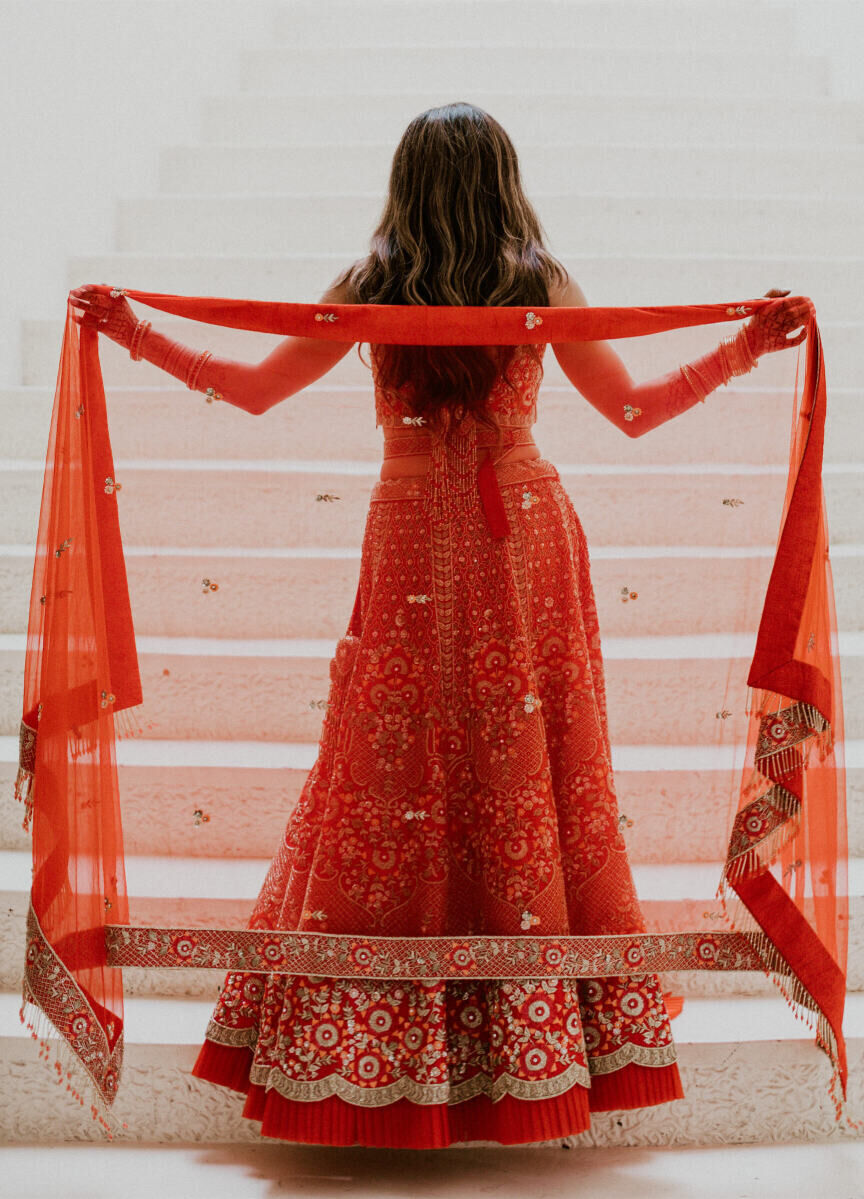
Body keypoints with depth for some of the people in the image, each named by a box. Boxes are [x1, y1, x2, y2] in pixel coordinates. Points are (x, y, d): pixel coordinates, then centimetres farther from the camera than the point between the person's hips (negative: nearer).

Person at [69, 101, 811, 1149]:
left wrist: (139, 337, 15)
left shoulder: (370, 289, -1)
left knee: (393, 784, 6)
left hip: (414, 547, 0)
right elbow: (636, 411, 4)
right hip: (525, 543, 0)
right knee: (527, 783, 6)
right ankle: (535, 1051, 14)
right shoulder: (542, 287, -1)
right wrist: (745, 348, 11)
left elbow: (253, 389, 6)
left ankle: (374, 1055, 14)